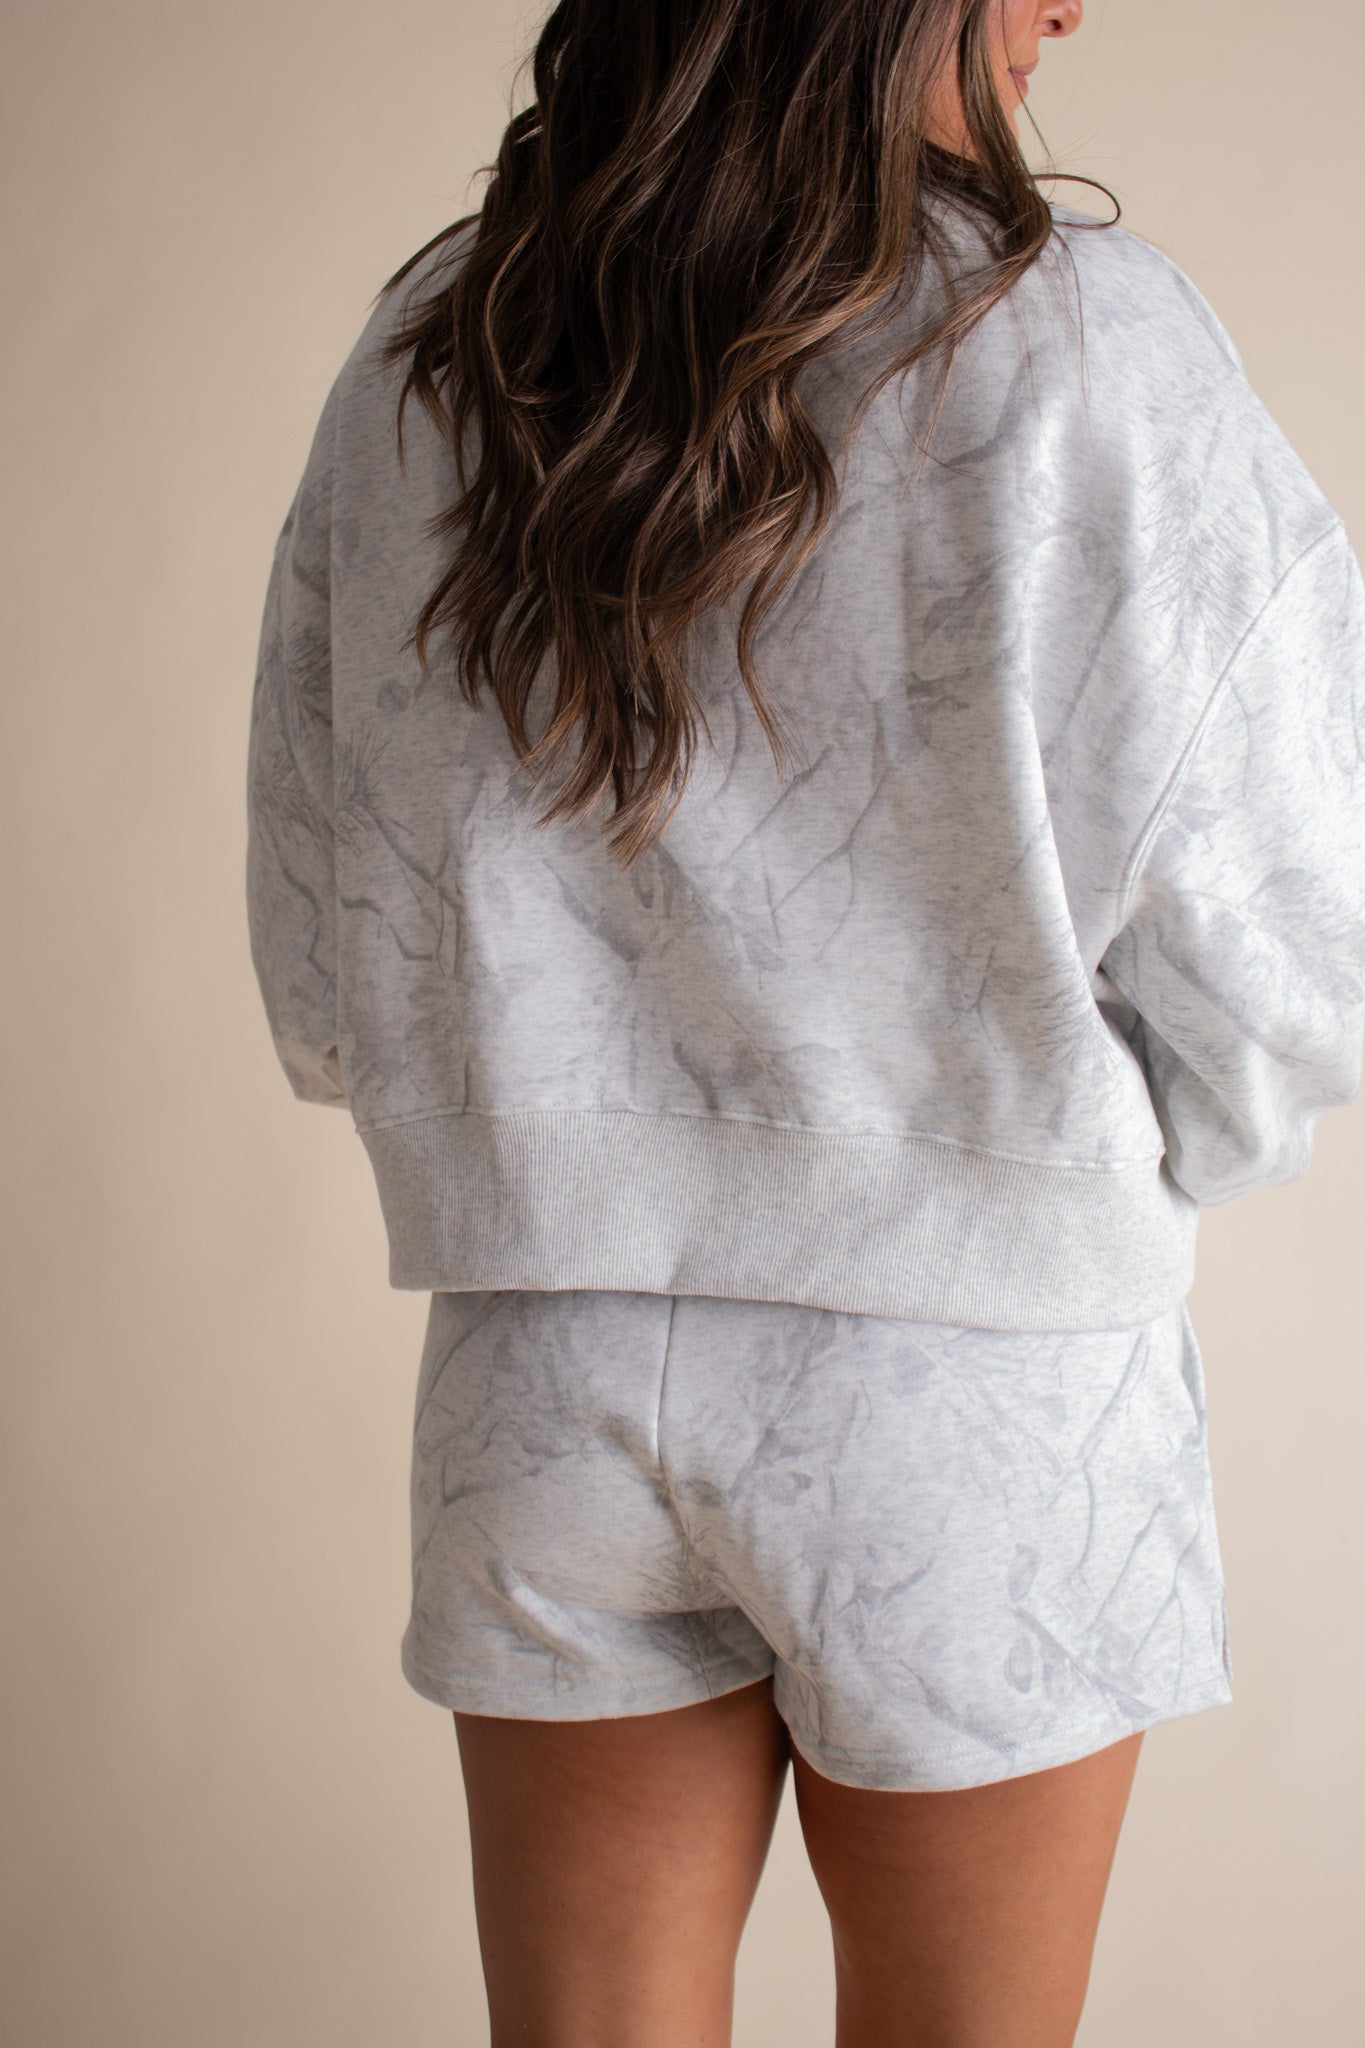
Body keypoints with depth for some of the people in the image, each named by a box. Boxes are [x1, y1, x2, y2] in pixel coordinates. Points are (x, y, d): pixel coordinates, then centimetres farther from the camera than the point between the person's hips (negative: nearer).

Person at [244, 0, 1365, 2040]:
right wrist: (1057, 1181, 9)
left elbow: (325, 982, 5)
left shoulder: (415, 370, 0)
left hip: (541, 1380, 4)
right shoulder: (1090, 349, -14)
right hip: (973, 1370, -3)